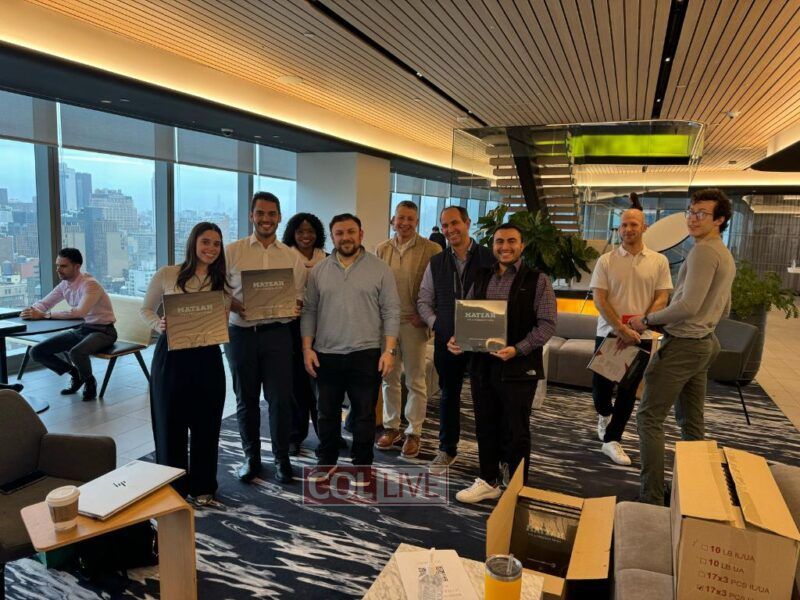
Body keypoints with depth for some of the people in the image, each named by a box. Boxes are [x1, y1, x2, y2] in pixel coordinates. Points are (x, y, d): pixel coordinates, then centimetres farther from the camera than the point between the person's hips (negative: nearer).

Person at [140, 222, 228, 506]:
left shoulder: (221, 281, 3)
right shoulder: (166, 275, -4)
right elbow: (145, 309, 7)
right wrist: (158, 325, -13)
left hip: (207, 358, 2)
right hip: (171, 357, -2)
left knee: (206, 424, 11)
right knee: (170, 423, 9)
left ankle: (202, 486, 30)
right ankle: (173, 487, 28)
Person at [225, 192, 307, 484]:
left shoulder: (292, 256, 7)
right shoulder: (233, 251, 3)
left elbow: (299, 296, 7)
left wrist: (291, 306, -15)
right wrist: (235, 306, -16)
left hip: (277, 333, 0)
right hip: (241, 333, 0)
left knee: (280, 398, 0)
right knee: (246, 399, 11)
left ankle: (281, 457, 18)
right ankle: (251, 457, 28)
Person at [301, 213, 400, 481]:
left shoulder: (380, 269, -1)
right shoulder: (319, 271, 7)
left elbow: (391, 312, -3)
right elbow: (309, 312, 8)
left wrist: (389, 350, -10)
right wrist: (307, 348, 0)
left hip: (366, 355, -2)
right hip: (326, 356, 3)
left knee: (364, 415, 7)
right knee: (327, 414, 14)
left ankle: (362, 466, 23)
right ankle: (326, 462, 31)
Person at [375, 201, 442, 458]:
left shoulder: (432, 250, -5)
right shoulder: (382, 249, 7)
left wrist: (425, 316, -11)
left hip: (413, 323, -3)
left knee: (415, 381, 6)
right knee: (389, 378, 13)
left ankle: (414, 432, 19)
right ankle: (391, 426, 28)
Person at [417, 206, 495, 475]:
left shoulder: (490, 258, -5)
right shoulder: (436, 263, 7)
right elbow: (424, 300, 13)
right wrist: (435, 324, -2)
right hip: (447, 339, 4)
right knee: (448, 394, 15)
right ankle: (447, 449, 31)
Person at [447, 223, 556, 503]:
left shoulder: (537, 280, -5)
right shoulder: (481, 278, 11)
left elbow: (547, 323, -10)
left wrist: (518, 349, -23)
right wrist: (457, 339, -5)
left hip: (518, 367, -5)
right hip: (481, 364, 5)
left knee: (515, 431, 7)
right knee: (485, 427, 15)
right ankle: (488, 481, 32)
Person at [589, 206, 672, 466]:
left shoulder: (659, 261, 1)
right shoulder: (606, 260, -2)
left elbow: (661, 300, -3)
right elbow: (599, 300, -7)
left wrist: (635, 329, -15)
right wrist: (621, 330, -18)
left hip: (641, 337, 1)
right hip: (609, 333, 0)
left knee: (628, 391, 5)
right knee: (601, 384, 6)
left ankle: (611, 440, 18)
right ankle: (605, 414, 40)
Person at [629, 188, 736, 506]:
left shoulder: (703, 252, -17)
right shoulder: (726, 256, 15)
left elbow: (688, 305, -24)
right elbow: (723, 309, 23)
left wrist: (648, 319, -11)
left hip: (682, 345, -10)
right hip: (705, 343, 10)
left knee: (649, 417, -6)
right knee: (691, 420, 17)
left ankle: (652, 498, -4)